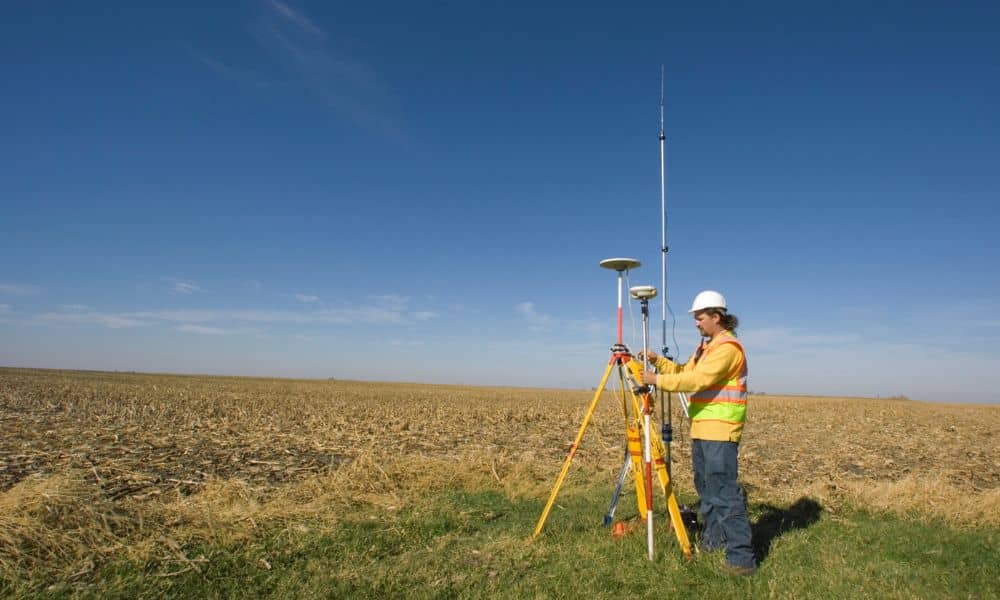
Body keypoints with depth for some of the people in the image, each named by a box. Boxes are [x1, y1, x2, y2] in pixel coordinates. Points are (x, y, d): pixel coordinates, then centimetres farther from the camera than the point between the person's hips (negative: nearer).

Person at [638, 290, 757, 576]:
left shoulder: (728, 347, -14)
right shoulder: (706, 345, 18)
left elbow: (697, 380, -23)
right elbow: (684, 372, 19)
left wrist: (657, 380, -21)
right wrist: (658, 360, 6)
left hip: (720, 429, -10)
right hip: (702, 427, 10)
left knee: (724, 491, -11)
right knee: (705, 486, 16)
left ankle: (741, 556, -7)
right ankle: (713, 539, 28)